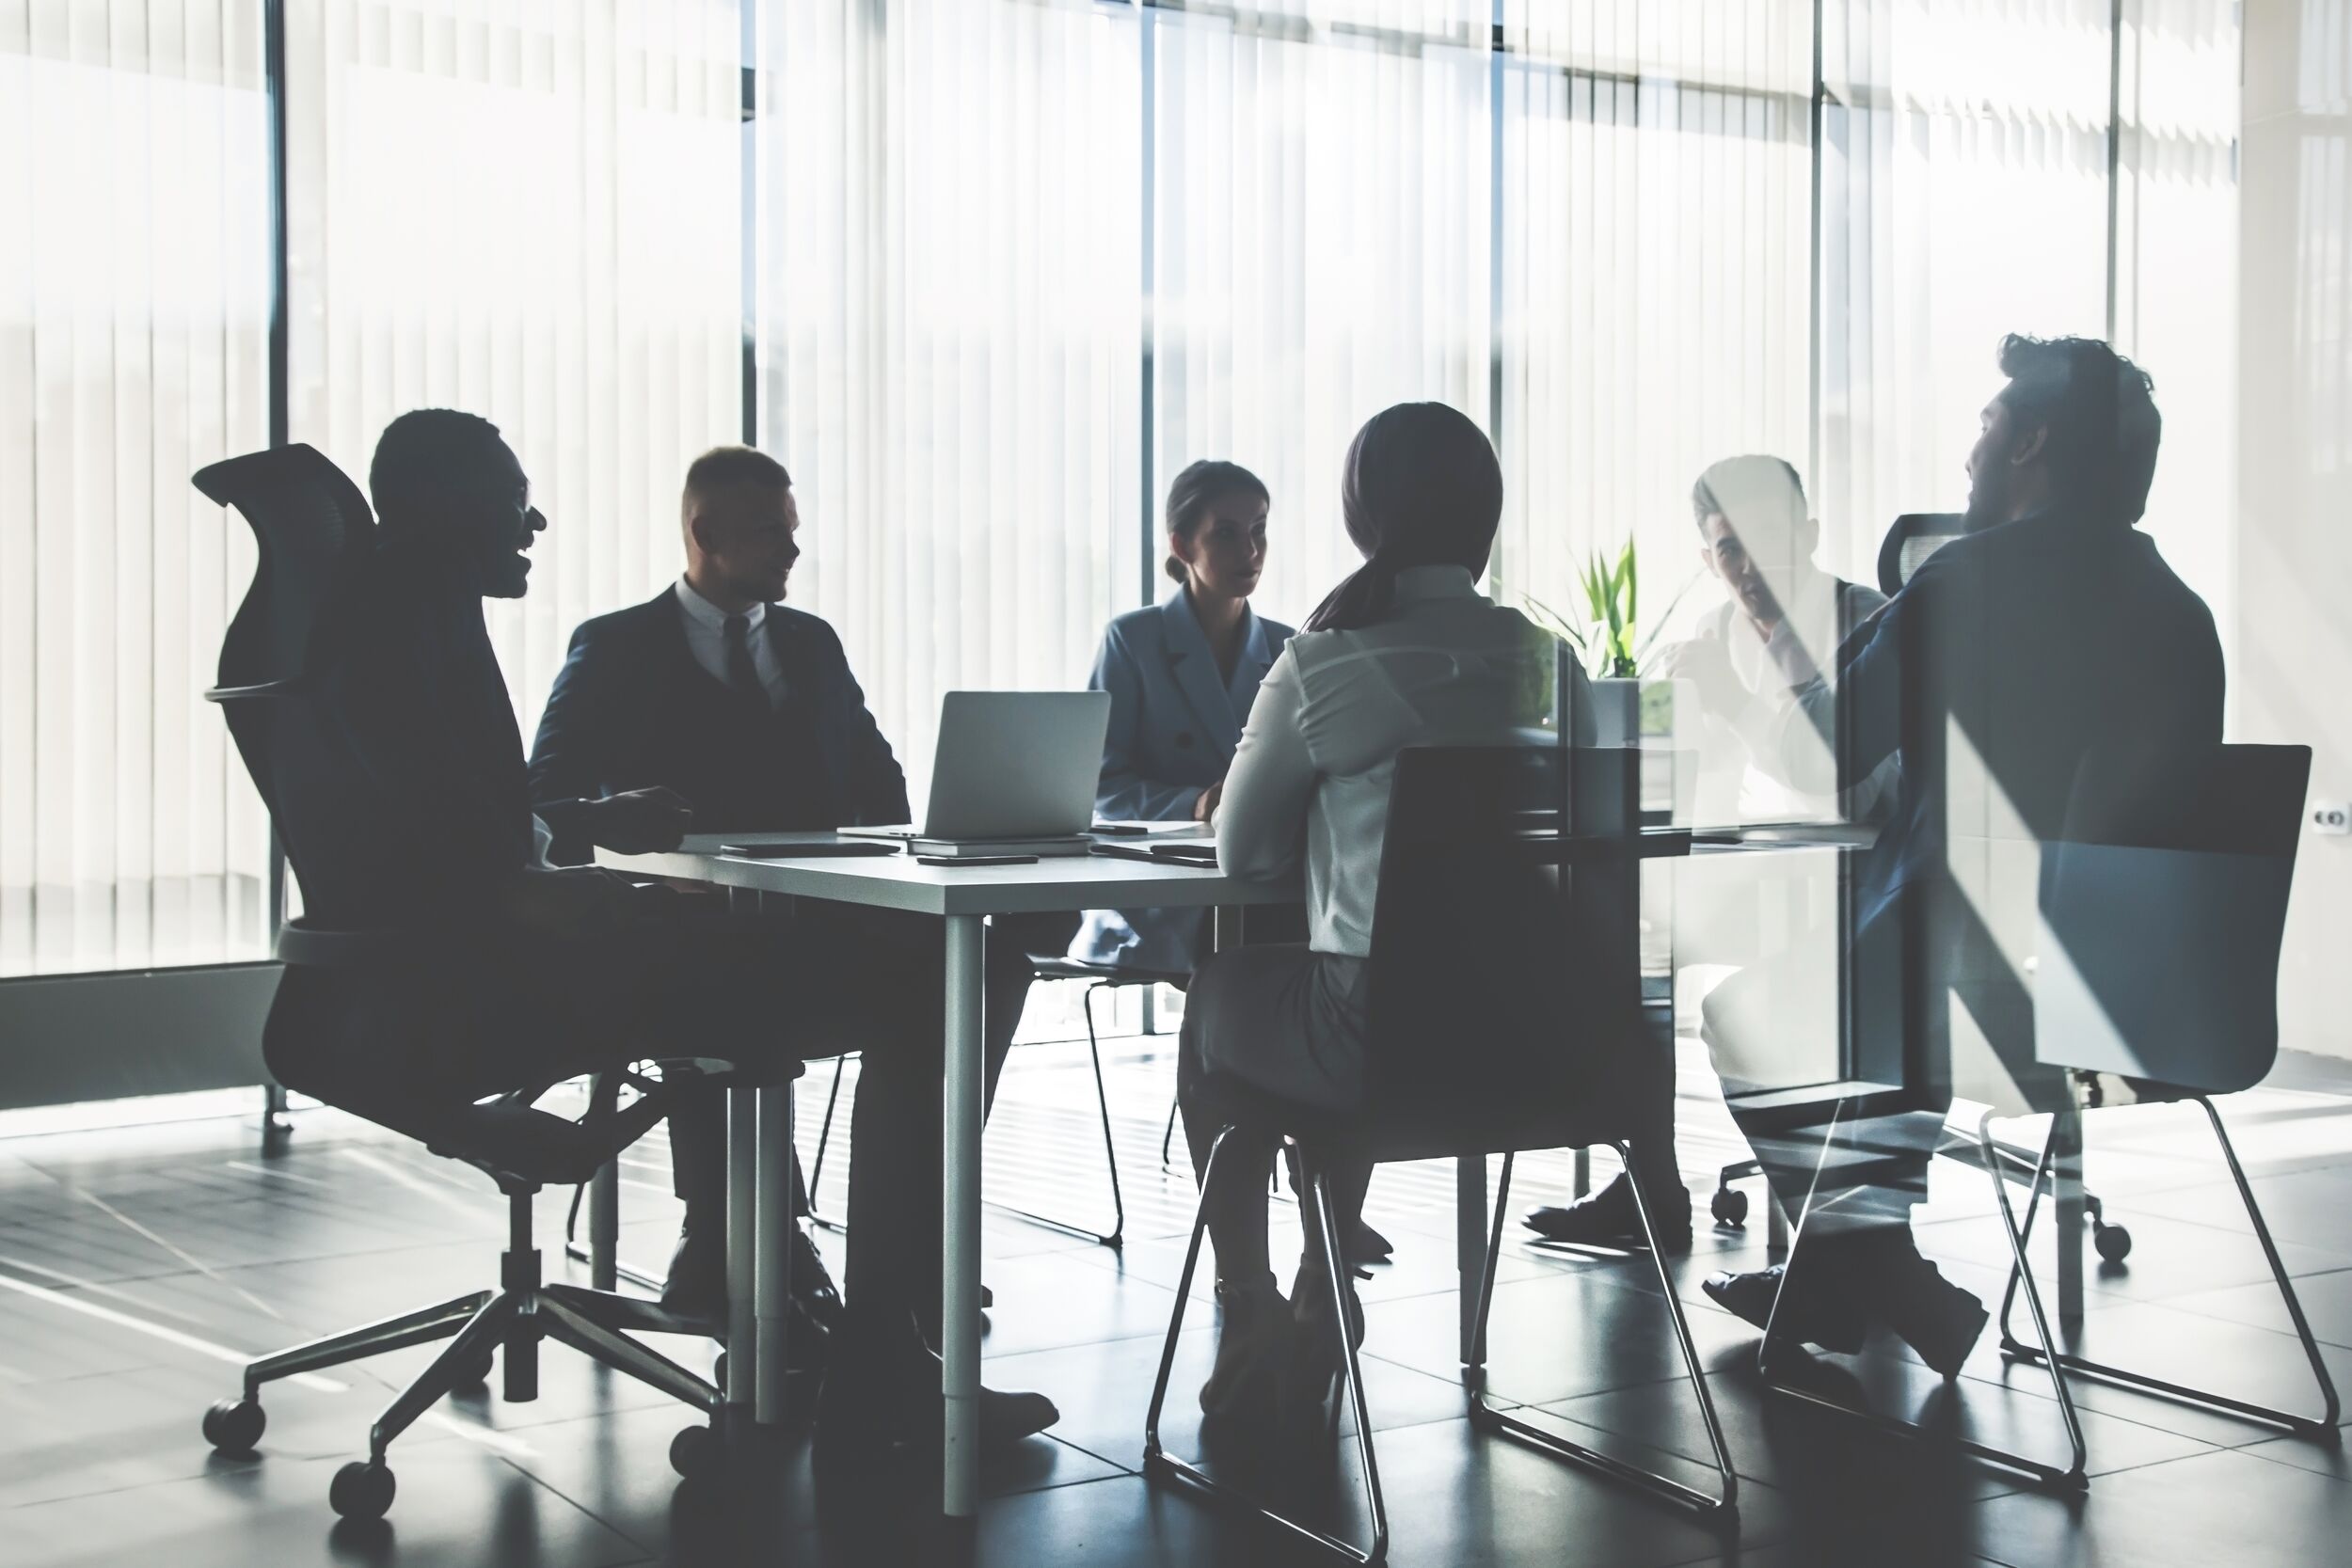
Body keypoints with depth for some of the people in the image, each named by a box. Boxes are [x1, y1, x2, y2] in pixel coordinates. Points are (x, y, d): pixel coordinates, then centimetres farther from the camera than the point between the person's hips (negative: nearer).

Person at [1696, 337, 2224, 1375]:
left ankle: (1900, 1290, 22)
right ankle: (1832, 1282, 36)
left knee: (1740, 1012, 21)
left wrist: (1794, 659, 13)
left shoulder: (1976, 577, -14)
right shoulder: (2179, 612, 7)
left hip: (1976, 1018, -7)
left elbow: (1817, 760, -8)